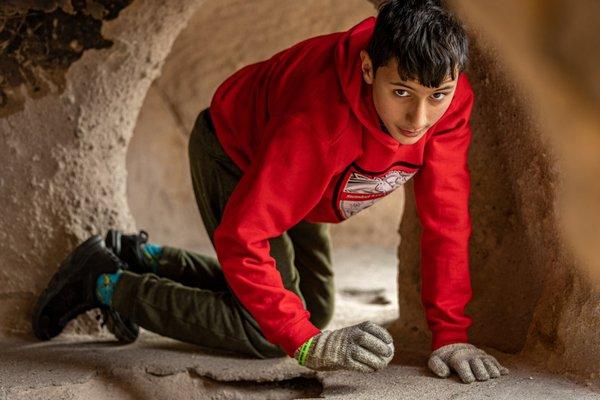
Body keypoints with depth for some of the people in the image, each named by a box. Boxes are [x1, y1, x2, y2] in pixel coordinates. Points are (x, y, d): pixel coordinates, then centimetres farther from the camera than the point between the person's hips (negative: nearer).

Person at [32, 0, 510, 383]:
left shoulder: (448, 97, -29)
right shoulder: (321, 114, -45)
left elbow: (447, 221, -22)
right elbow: (241, 238, -44)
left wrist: (450, 335, -28)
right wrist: (310, 345, -49)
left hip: (295, 171, 7)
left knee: (313, 308, 19)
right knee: (269, 332, -18)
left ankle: (143, 257, 28)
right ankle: (108, 283, 0)